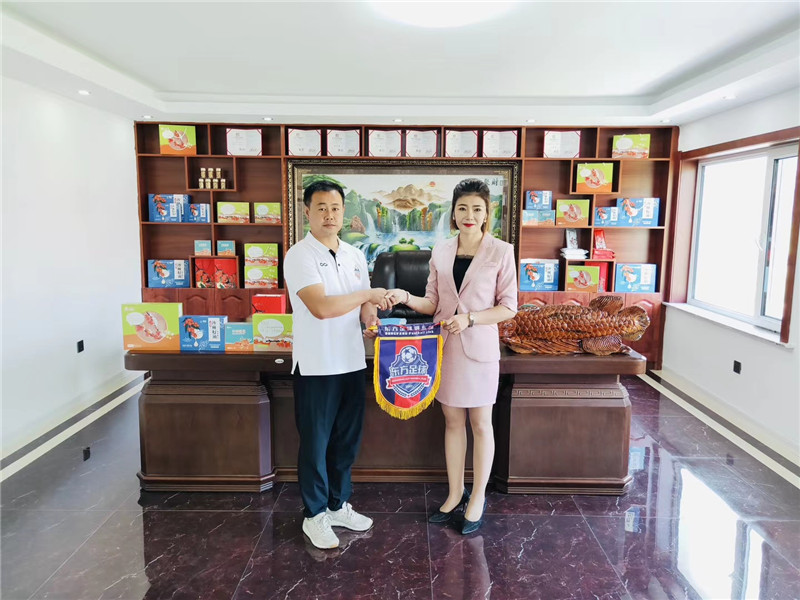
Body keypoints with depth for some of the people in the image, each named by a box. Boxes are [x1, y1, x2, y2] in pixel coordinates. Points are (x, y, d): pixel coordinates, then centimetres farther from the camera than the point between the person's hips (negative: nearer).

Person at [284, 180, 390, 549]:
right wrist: (367, 294, -14)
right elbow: (321, 307, -24)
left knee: (346, 440, 16)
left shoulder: (355, 256, 9)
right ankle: (314, 515, 25)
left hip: (352, 363, 6)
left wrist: (371, 315, -10)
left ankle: (338, 505, 34)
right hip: (317, 366, -6)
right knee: (316, 443, 8)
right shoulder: (299, 256, -12)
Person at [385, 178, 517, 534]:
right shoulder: (440, 252, 5)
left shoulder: (500, 252, -6)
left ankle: (478, 498, 25)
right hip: (445, 346, 4)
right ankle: (455, 494, 30)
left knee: (480, 424, 9)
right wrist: (406, 298, -11)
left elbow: (508, 307, -5)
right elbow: (433, 303, 8)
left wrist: (469, 318, -18)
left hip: (479, 347, -4)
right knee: (452, 421, 14)